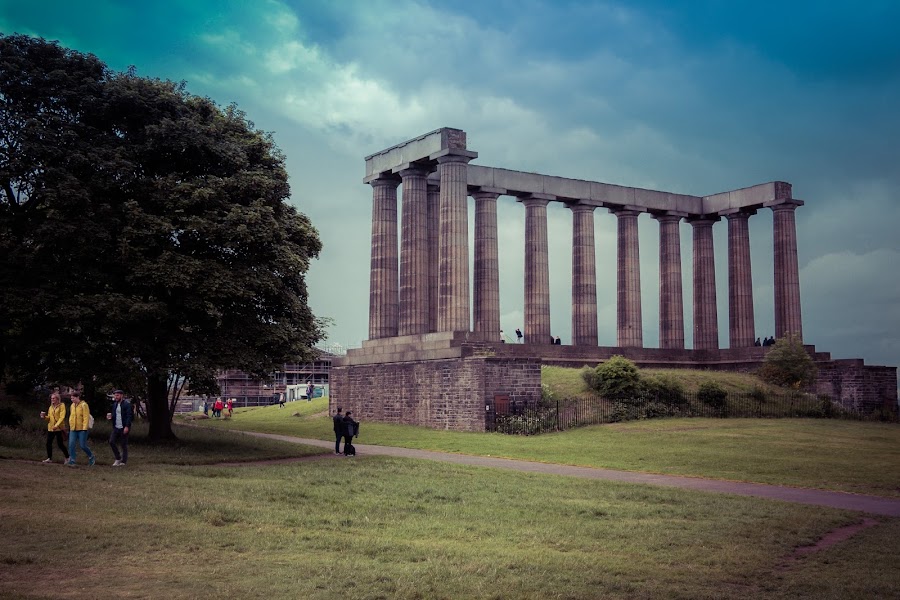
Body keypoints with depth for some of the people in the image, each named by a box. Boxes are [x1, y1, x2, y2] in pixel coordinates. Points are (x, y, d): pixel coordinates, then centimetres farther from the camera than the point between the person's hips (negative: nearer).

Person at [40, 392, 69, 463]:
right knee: (48, 443, 2)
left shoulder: (61, 406, -5)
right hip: (50, 428, 6)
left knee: (60, 444, -4)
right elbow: (49, 418, 17)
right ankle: (49, 458, 12)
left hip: (59, 428, -6)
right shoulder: (51, 407, 14)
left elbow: (62, 417, -14)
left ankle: (67, 457, 8)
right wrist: (44, 417, -5)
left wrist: (56, 425, -25)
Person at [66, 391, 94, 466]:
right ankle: (72, 461, 0)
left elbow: (86, 417, -13)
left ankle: (91, 458, 19)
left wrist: (84, 428, -18)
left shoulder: (83, 405, -9)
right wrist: (70, 424, 14)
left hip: (81, 429, -6)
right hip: (73, 429, 6)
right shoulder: (72, 405, 12)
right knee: (71, 445, -5)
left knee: (83, 446, -3)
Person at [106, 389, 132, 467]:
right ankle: (118, 458, 11)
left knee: (124, 445, 0)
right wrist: (110, 417, 0)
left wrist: (127, 426, -21)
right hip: (116, 427, 6)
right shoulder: (115, 404, 13)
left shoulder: (127, 404, -9)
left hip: (124, 428, -6)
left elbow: (129, 416, -14)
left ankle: (123, 461, 9)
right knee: (111, 441, -5)